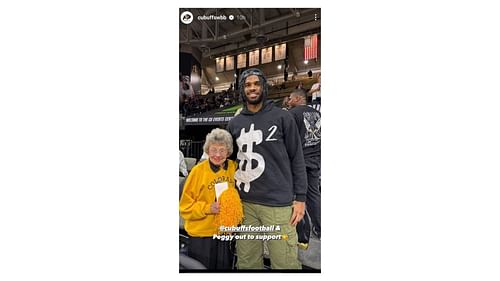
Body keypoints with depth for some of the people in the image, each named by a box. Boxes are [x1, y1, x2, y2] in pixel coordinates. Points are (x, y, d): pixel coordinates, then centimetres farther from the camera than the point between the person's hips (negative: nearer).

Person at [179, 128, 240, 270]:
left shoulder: (233, 168, -3)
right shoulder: (198, 171, -13)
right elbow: (185, 206, -8)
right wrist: (207, 208, -21)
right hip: (201, 235, -3)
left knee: (225, 267, 16)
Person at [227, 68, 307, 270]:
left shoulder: (282, 117, -1)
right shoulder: (234, 123, 10)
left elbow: (296, 158, -1)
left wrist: (300, 197, -5)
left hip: (278, 203, -3)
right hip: (244, 203, 4)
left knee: (285, 263, 1)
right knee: (247, 262, 12)